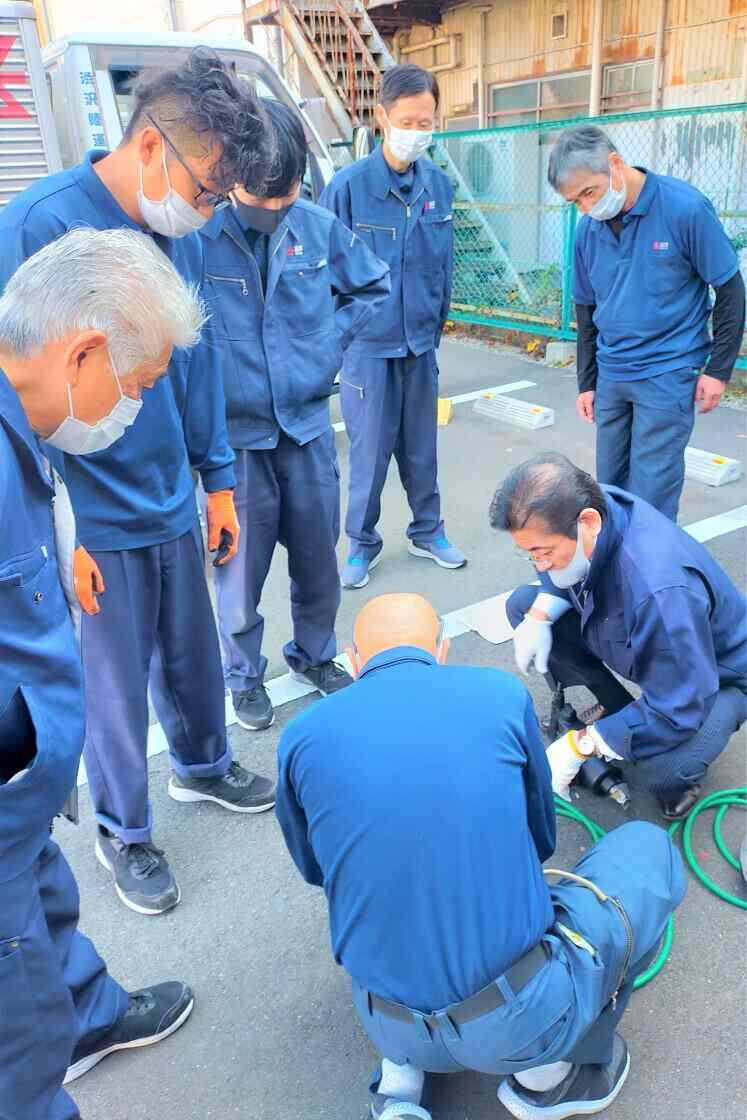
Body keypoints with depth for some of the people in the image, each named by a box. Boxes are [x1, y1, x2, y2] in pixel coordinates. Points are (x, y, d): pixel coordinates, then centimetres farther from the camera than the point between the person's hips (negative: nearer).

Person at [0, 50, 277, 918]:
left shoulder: (180, 236, 3)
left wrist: (217, 480, 13)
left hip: (170, 504, 6)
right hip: (98, 522, -5)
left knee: (192, 656, 20)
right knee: (115, 685, 10)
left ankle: (202, 765, 47)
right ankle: (123, 831, 34)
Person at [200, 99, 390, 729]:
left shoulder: (320, 228, -2)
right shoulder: (196, 234, -15)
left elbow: (372, 287, 15)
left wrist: (331, 342, 5)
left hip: (309, 424, 4)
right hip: (234, 434, -3)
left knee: (319, 556, 15)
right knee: (242, 565, 9)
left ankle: (315, 654, 39)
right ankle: (244, 673, 33)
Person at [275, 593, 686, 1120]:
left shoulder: (303, 735, -1)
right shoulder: (503, 693, -4)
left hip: (394, 1031, 3)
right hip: (526, 1022, -3)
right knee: (648, 846, 19)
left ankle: (401, 1077, 16)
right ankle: (551, 1074, 15)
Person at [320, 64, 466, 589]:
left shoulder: (439, 184, 2)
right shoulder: (348, 185, -10)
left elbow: (444, 264, 10)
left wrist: (436, 328, 11)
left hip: (421, 341, 4)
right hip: (367, 343, -4)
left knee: (421, 444, 13)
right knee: (370, 449, 3)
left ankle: (428, 531, 30)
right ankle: (362, 543, 21)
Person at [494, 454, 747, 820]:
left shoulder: (660, 589, -44)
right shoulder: (581, 506, -21)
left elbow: (677, 711, -35)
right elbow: (558, 574, 3)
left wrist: (579, 746, -30)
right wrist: (539, 615, -18)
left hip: (714, 672, -7)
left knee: (664, 770, -37)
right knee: (521, 605, -3)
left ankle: (680, 763, 3)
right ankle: (617, 708, 7)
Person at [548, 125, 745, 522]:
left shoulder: (685, 207, -13)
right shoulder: (588, 227, 1)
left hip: (667, 374, -5)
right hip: (611, 375, 5)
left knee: (651, 492, -4)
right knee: (610, 484, 13)